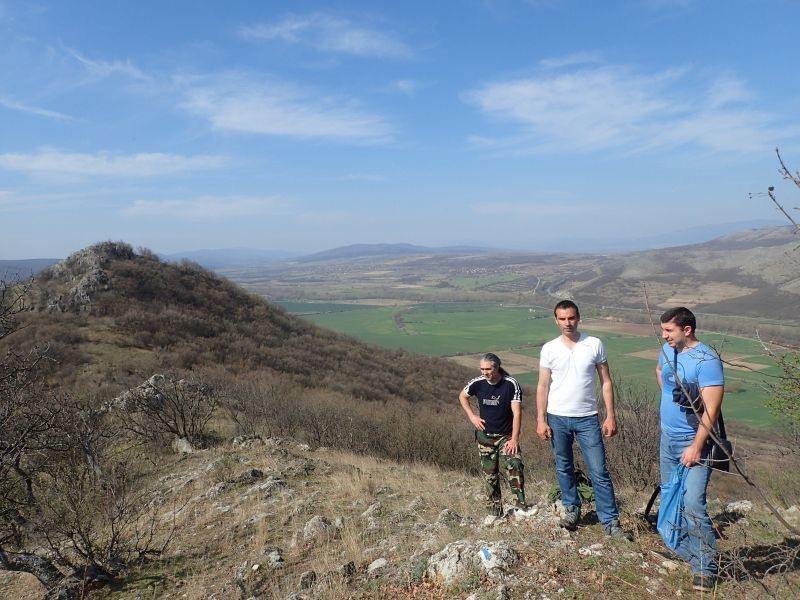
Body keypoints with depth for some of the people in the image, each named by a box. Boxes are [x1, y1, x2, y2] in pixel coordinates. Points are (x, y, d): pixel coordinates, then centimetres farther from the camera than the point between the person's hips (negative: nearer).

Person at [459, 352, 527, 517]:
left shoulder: (511, 384, -19)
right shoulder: (477, 383, -11)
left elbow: (517, 412, -19)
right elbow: (462, 396, 9)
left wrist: (514, 439, -23)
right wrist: (472, 416, -1)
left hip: (506, 436, -2)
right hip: (485, 436, 2)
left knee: (514, 465, -24)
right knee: (490, 474, 8)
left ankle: (520, 502, -13)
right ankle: (495, 511, 21)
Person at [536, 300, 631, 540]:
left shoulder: (594, 345, -3)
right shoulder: (549, 349, -2)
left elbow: (606, 382, 1)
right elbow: (543, 386, 1)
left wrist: (610, 415, -3)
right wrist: (540, 419, -4)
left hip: (587, 418, -1)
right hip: (558, 418, 1)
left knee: (600, 472, 1)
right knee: (564, 468, 14)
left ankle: (611, 522, 10)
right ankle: (572, 508, 32)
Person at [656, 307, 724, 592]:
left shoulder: (707, 360, -20)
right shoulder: (667, 350, 2)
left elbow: (711, 409, -24)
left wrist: (696, 447, -26)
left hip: (693, 441, -8)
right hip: (668, 437, 8)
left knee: (693, 505, -13)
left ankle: (705, 567, 1)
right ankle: (683, 551, 35)